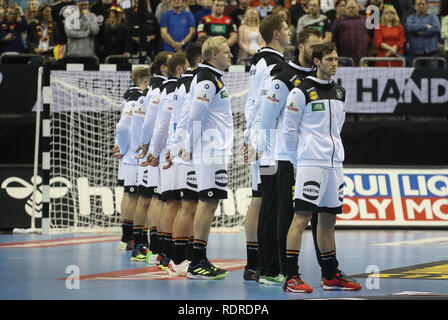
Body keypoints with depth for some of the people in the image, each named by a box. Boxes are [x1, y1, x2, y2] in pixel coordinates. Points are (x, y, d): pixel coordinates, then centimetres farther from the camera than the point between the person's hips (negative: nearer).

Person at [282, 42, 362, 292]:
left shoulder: (340, 93, 15)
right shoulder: (302, 91, -5)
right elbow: (289, 129, -3)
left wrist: (334, 155, 17)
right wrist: (297, 162, 0)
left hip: (334, 165, 7)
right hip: (311, 165, -7)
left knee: (328, 219, 11)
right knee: (302, 216, -11)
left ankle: (331, 276, 17)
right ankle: (291, 277, -13)